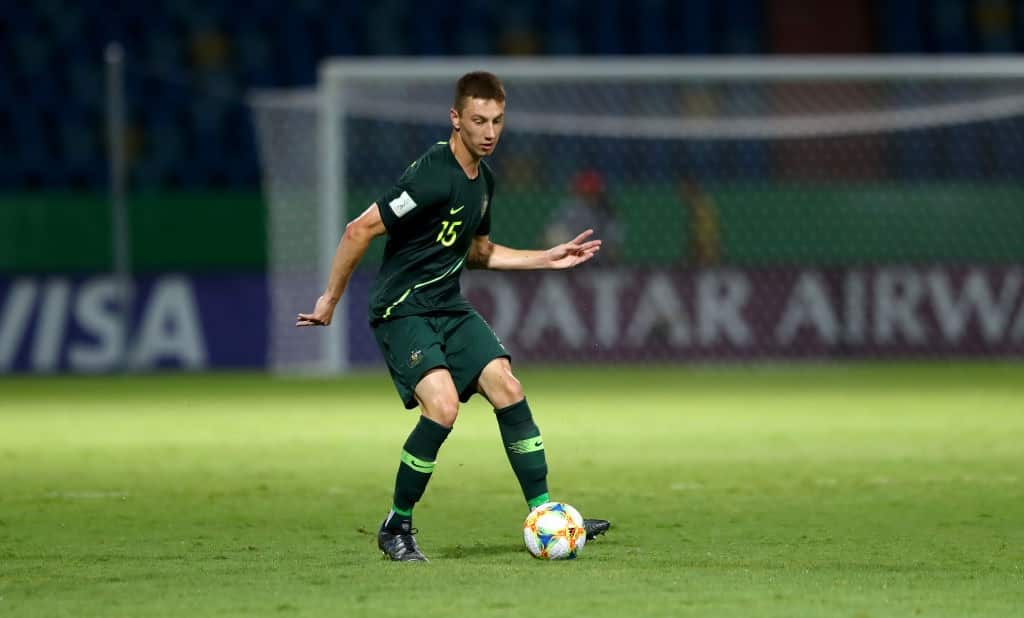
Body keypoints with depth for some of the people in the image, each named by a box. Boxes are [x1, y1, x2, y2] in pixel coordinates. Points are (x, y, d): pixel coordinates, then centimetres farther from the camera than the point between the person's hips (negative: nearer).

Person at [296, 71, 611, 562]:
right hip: (402, 312, -8)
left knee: (507, 388, -5)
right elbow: (359, 231, -19)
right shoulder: (433, 176, -21)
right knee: (442, 406, -24)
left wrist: (548, 259, 19)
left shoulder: (482, 180, 9)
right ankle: (396, 527, -6)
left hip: (450, 309, 8)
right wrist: (330, 300, -15)